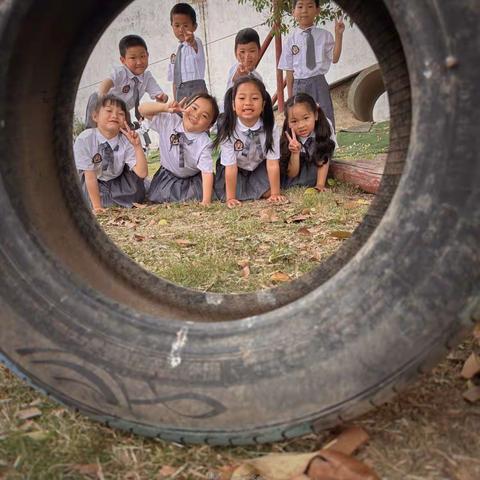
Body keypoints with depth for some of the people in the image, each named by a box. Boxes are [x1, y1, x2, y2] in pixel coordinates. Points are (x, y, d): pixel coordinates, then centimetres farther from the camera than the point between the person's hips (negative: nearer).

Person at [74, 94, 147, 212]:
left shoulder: (126, 142, -21)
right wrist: (97, 206, -24)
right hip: (91, 185, 0)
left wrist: (137, 145, -40)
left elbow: (142, 173, -29)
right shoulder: (84, 139, -26)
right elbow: (90, 176, -23)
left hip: (117, 183, 1)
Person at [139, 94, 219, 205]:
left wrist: (206, 201, -40)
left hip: (193, 181, -2)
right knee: (158, 199, -2)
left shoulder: (204, 143, -28)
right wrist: (166, 107, -38)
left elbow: (207, 172, -30)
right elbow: (143, 109, -19)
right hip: (168, 177, 2)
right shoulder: (169, 122, -20)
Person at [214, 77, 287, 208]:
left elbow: (272, 164, -24)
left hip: (259, 167, 2)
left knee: (267, 191, -17)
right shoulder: (228, 131, -29)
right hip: (236, 169, -1)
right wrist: (230, 198, -26)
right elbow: (231, 167, -26)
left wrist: (275, 194, -25)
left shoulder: (270, 128, -26)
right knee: (225, 194, -20)